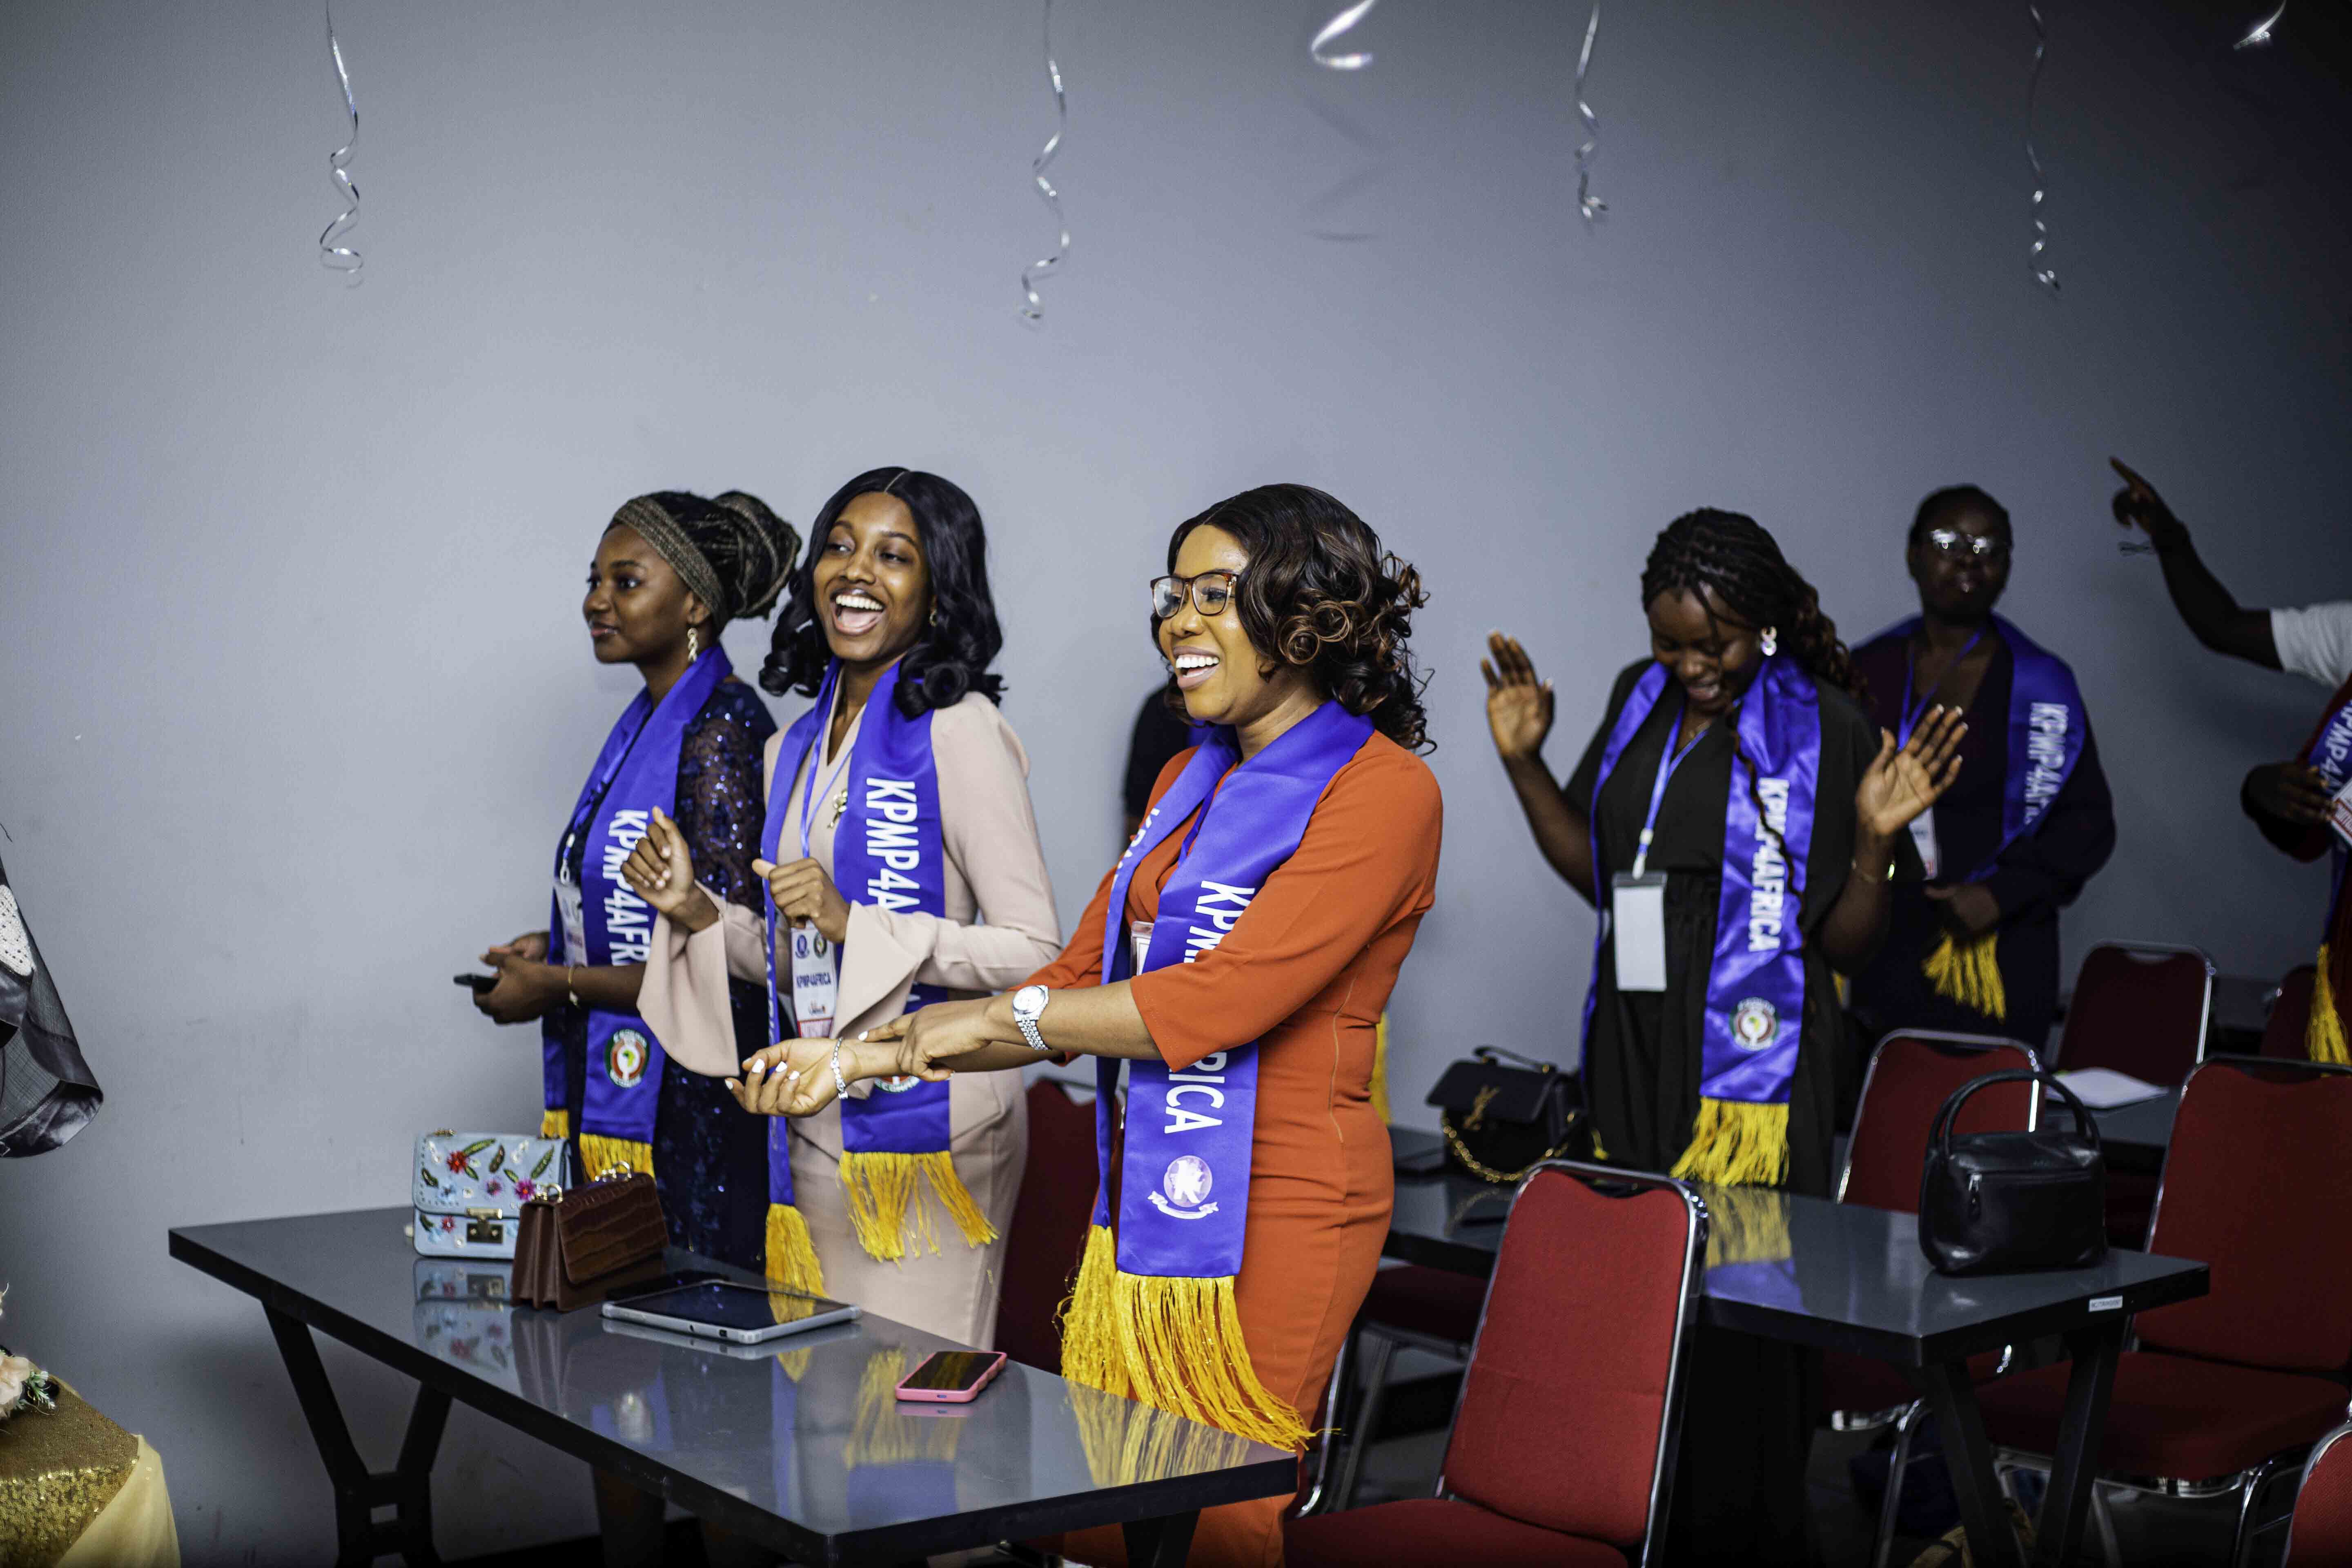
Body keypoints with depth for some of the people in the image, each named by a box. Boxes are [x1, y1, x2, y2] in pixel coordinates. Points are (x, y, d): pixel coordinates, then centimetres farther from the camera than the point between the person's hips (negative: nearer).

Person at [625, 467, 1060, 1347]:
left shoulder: (958, 731, -10)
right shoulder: (797, 748, 14)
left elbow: (1035, 953, -16)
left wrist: (857, 925, -23)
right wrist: (697, 913, 3)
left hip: (923, 1118, -7)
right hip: (811, 1127, 7)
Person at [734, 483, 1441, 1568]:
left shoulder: (1380, 788, -9)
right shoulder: (1188, 781, 17)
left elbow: (1224, 999, -18)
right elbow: (1082, 982, 17)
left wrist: (995, 1018, -8)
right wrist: (867, 1059, 8)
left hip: (1273, 1210, -7)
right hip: (1142, 1196, 7)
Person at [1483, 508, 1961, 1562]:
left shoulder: (1823, 730, -6)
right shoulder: (1641, 698, 11)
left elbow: (1847, 948, -5)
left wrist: (1872, 840, -21)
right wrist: (1524, 762, 11)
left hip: (1751, 1073, -5)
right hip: (1634, 1054, 6)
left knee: (1739, 1317, -5)